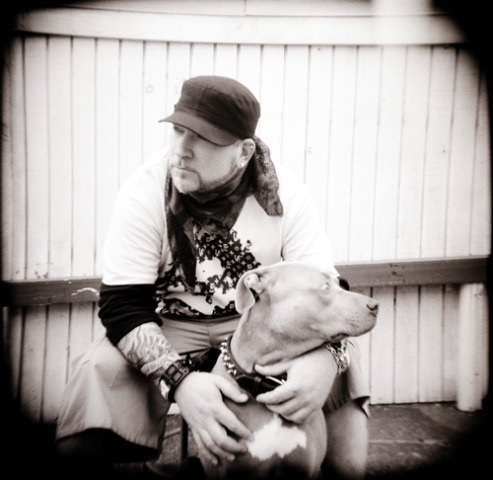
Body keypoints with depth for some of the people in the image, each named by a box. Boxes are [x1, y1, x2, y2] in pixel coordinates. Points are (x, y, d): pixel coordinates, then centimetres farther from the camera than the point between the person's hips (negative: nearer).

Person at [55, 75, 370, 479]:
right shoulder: (145, 192, -13)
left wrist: (324, 356, -36)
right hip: (168, 332, 1)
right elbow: (122, 305, -15)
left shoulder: (286, 195, -11)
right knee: (78, 447, -20)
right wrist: (180, 379, -34)